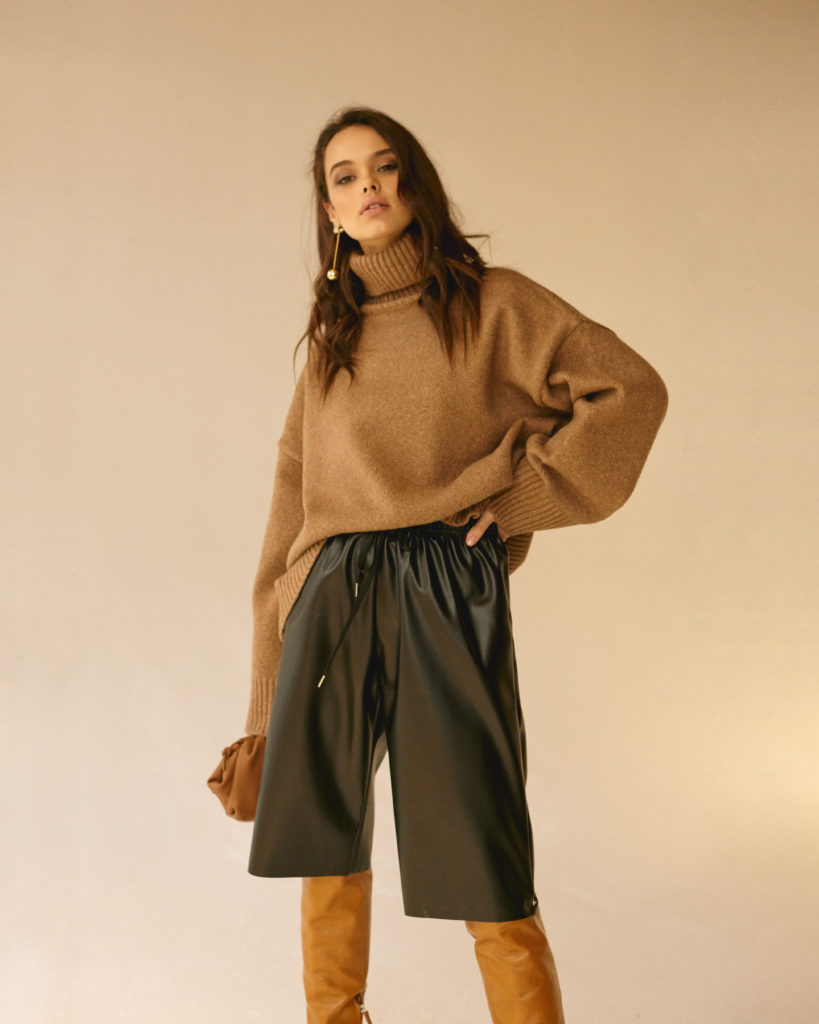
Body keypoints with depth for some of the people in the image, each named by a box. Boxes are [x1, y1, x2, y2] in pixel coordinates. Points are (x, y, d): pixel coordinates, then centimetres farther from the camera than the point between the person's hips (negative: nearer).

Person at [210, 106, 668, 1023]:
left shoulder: (490, 304, 5)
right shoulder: (329, 337, 16)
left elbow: (630, 388, 1)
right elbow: (298, 485, 16)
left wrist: (515, 492, -4)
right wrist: (277, 652, 12)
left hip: (446, 593, -4)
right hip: (334, 601, 4)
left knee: (478, 851, -7)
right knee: (325, 833, 10)